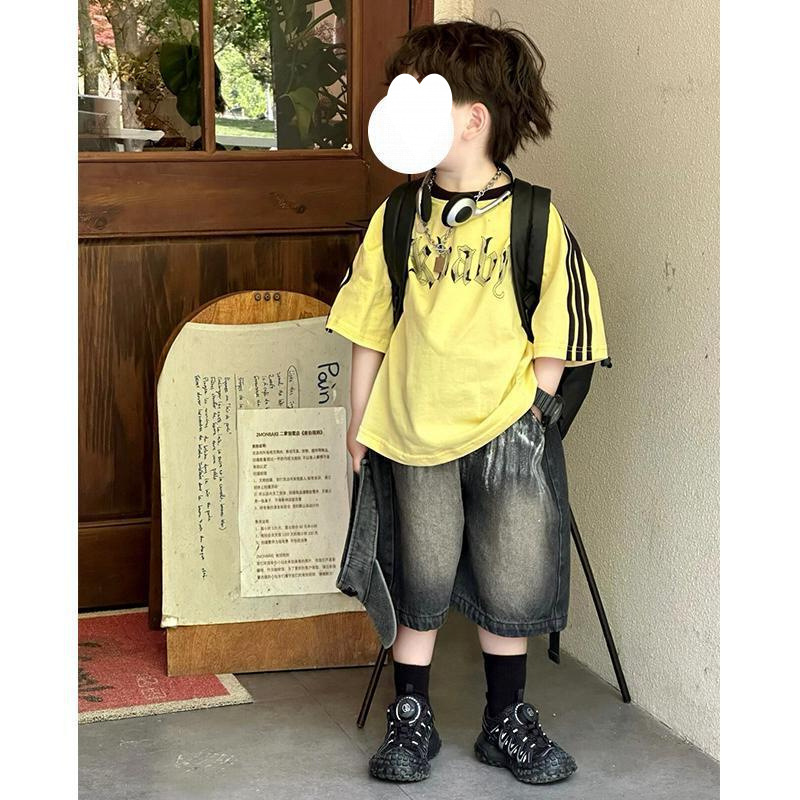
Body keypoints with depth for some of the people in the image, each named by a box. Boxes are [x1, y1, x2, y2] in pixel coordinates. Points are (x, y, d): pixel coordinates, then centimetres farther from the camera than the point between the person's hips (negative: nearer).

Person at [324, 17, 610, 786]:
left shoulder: (535, 221, -8)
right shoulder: (394, 220, 1)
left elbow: (555, 340, -3)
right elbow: (369, 331, 8)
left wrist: (528, 420, -7)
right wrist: (360, 421, 7)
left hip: (505, 435, -1)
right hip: (414, 435, 2)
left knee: (510, 589, 9)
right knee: (421, 585, 10)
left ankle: (506, 721, 27)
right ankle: (409, 717, 26)